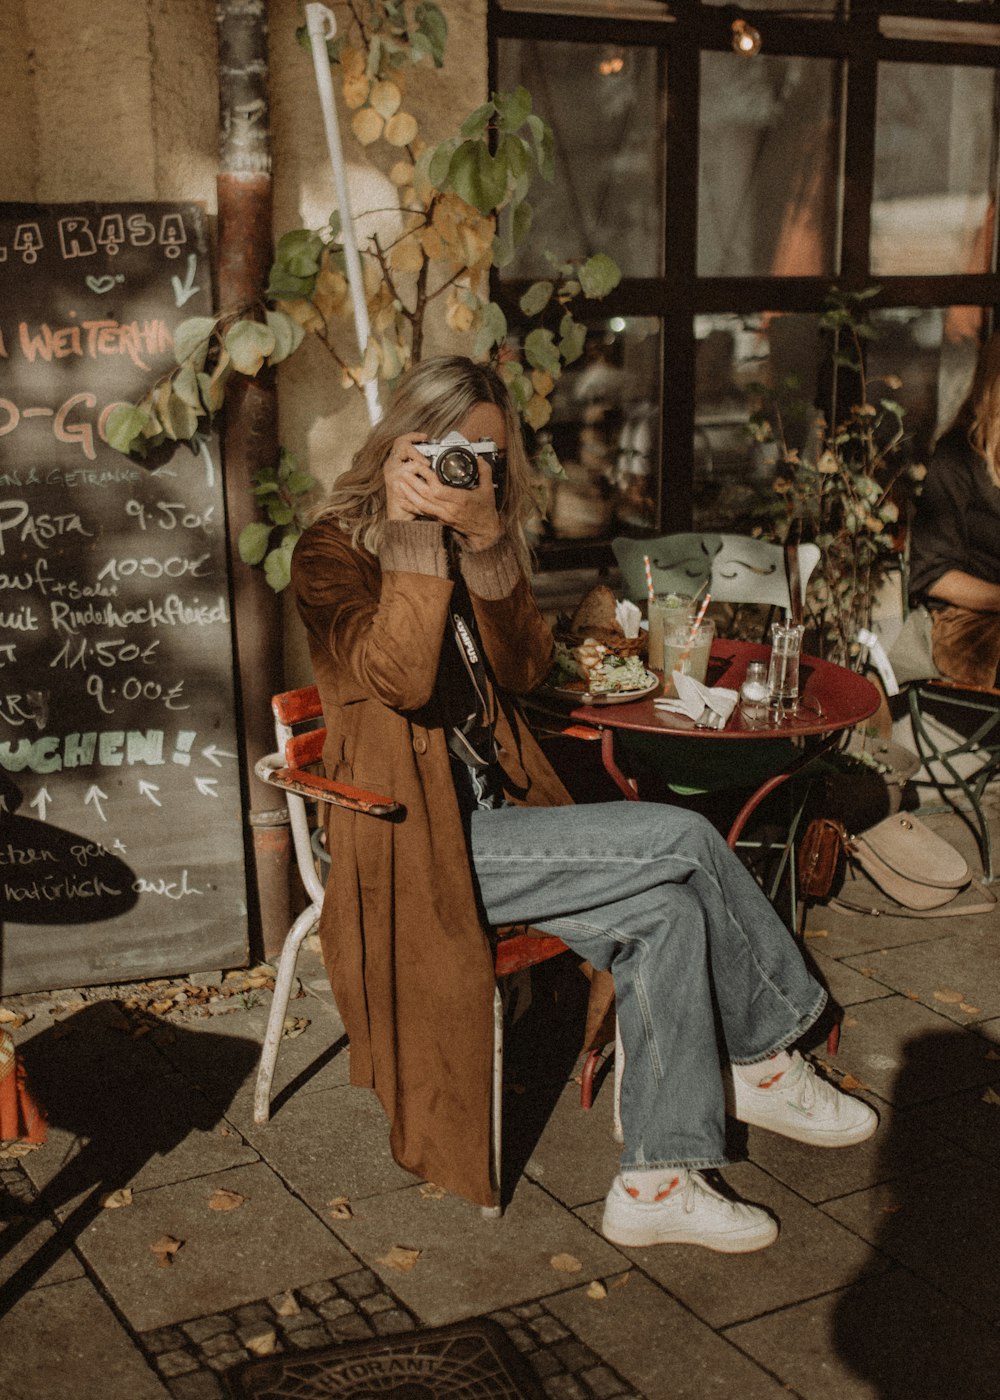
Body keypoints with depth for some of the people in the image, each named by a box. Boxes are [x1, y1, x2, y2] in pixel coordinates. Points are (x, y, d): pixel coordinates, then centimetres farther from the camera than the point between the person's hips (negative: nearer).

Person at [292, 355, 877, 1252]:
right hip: (416, 846, -7)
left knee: (666, 909, -17)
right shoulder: (334, 553, -4)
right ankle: (767, 1059, 0)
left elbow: (524, 670, 1)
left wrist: (486, 543, -11)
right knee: (684, 841, -18)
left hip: (490, 817, 7)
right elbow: (402, 679, -22)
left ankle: (658, 1178, -7)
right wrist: (411, 533, -18)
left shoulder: (475, 544, 16)